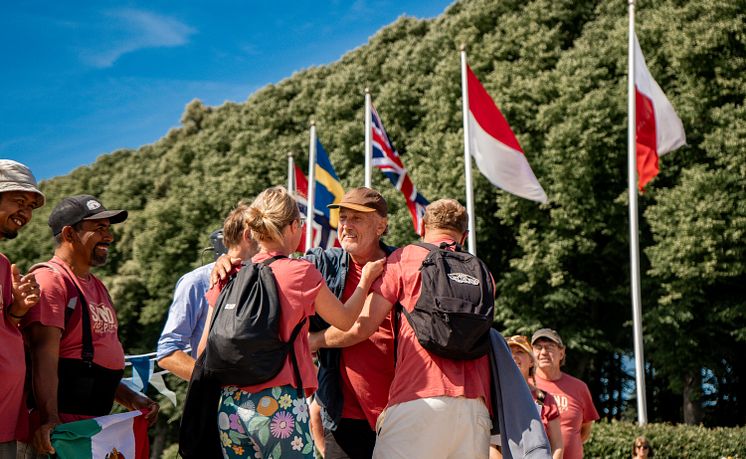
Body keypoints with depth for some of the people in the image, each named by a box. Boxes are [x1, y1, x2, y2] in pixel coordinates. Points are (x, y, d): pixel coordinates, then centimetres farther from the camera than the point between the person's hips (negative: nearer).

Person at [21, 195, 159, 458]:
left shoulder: (96, 286, 19)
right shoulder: (50, 280, -11)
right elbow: (44, 359, -21)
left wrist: (128, 397, 19)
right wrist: (50, 420, -29)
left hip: (97, 422, 9)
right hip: (61, 426, -9)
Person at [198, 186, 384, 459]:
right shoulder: (300, 272, -6)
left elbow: (205, 347, 7)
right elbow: (345, 320, 8)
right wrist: (366, 278, 23)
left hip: (229, 406, 5)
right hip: (278, 403, -5)